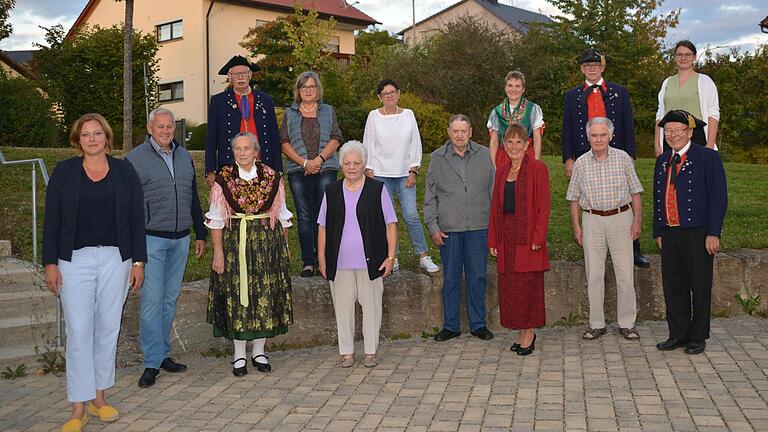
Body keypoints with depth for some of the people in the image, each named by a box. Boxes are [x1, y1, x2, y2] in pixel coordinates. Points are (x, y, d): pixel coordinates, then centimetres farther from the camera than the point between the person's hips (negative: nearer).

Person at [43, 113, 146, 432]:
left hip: (116, 259, 2)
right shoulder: (64, 171, 4)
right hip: (74, 259, -1)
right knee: (79, 331, -5)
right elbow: (51, 219, 3)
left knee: (108, 328, 7)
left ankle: (99, 397, 21)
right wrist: (50, 263, -3)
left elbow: (136, 218, 5)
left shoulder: (124, 171, 6)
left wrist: (138, 261, 1)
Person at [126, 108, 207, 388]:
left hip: (180, 239, 5)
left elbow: (193, 197, 20)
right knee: (152, 300, -7)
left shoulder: (184, 157, 14)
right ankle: (152, 362, -1)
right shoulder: (135, 159, -2)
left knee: (170, 298, 10)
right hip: (151, 239, -5)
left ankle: (163, 354, 20)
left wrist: (200, 233, 18)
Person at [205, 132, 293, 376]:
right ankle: (239, 356, 13)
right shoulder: (223, 179, -1)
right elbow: (216, 220, -1)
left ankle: (259, 352, 19)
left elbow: (282, 215, 10)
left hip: (268, 241, 1)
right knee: (236, 295, 1)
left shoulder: (272, 178, 3)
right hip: (234, 243, -1)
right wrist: (218, 252, -7)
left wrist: (284, 246, 9)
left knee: (265, 295, 4)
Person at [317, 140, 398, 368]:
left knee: (371, 305, 4)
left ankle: (370, 351, 17)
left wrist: (391, 257, -4)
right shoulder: (331, 191, 8)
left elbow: (390, 225, 2)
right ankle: (346, 351, 18)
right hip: (340, 262, 2)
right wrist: (321, 259, 6)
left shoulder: (378, 189, 1)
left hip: (370, 261, -2)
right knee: (343, 307, 6)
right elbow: (323, 227, 10)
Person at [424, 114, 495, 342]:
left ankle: (478, 324, 18)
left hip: (478, 227, 0)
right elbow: (430, 197, 6)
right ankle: (451, 325, 18)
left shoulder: (484, 155, 5)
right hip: (449, 229, 0)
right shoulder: (437, 158, 4)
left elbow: (493, 190, 9)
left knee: (478, 277, 6)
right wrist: (433, 227, 0)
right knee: (450, 278, 7)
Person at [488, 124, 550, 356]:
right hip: (506, 236, 6)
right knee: (509, 286, 7)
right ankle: (522, 332, 19)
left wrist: (538, 238, -15)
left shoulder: (537, 169, -4)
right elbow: (495, 206, 12)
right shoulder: (501, 171, 12)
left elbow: (544, 206, -8)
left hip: (528, 237, -5)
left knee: (528, 285, 0)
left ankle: (529, 332, 12)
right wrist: (493, 240, 8)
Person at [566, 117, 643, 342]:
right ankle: (596, 324, 14)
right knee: (594, 274, 5)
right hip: (592, 220, 1)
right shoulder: (581, 163, 4)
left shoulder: (623, 158, 1)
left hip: (620, 217, -1)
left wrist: (637, 220, -2)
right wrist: (576, 226, 3)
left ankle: (627, 323, 12)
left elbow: (635, 192, 4)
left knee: (625, 273, 1)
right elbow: (574, 198, 8)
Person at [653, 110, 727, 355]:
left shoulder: (708, 158, -5)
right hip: (670, 234, 5)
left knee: (700, 287, 5)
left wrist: (713, 233, -14)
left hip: (698, 234, -5)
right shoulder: (662, 161, 13)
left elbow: (718, 197, -9)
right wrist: (658, 233, 13)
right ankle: (678, 335, 22)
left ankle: (698, 337, 18)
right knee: (673, 286, 10)